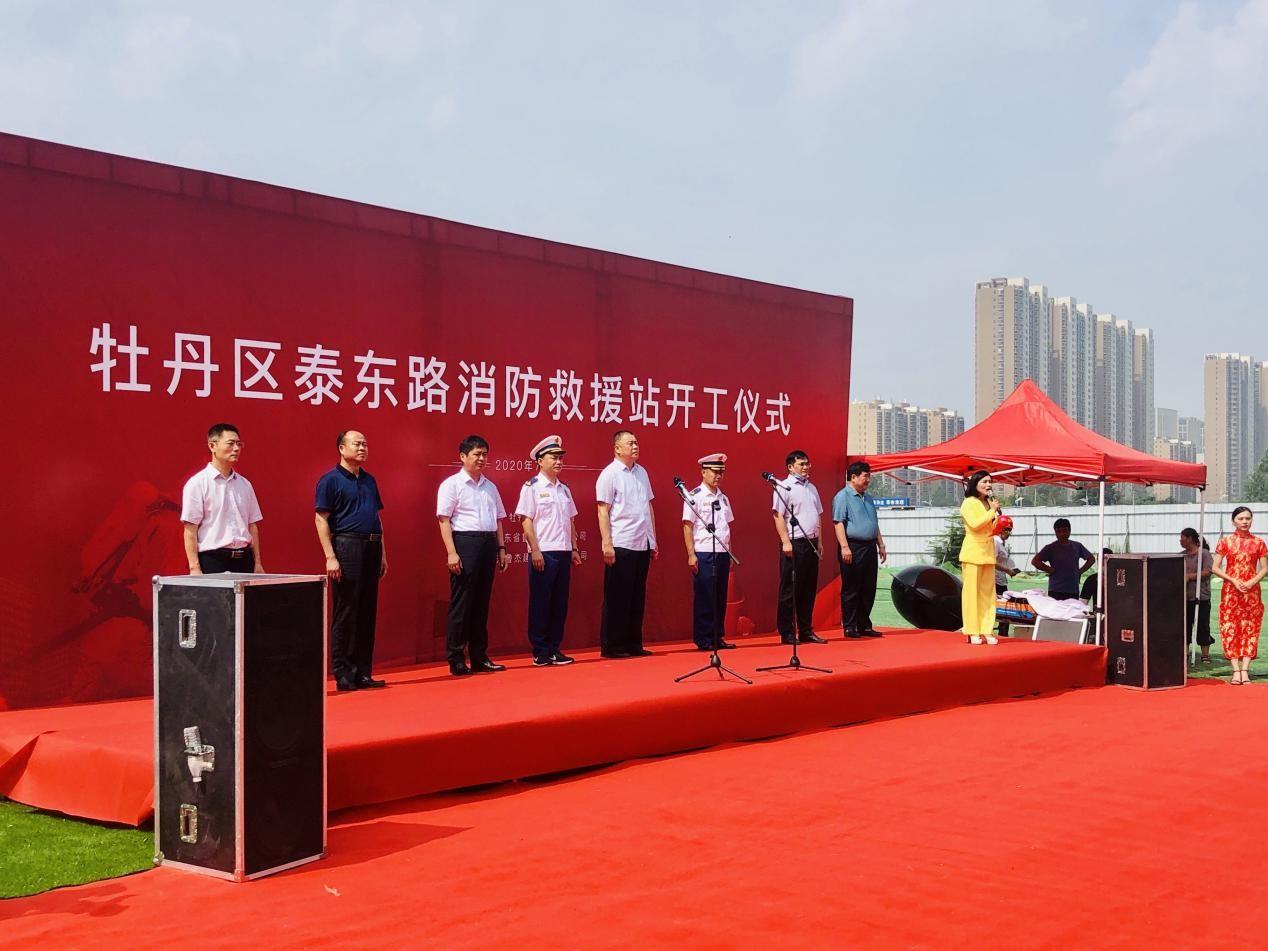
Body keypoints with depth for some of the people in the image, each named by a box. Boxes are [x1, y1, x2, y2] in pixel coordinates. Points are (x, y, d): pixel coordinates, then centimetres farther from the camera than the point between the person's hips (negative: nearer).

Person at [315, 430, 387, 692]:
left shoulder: (369, 480, 16)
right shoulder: (330, 480, -3)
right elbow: (321, 519, -8)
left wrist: (382, 553, 15)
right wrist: (330, 557, -15)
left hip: (372, 547, 7)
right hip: (347, 546, -6)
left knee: (367, 612, 8)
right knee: (345, 613, -3)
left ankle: (362, 672, 14)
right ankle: (342, 673, 3)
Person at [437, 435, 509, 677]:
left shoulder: (490, 487, 17)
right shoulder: (452, 484, -2)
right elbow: (444, 520, -8)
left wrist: (501, 549, 13)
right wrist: (452, 552, -16)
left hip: (489, 543, 6)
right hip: (465, 542, -6)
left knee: (481, 602, 9)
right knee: (461, 602, -5)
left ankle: (479, 657, 15)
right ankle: (456, 660, 0)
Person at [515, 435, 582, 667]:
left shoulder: (564, 489, 15)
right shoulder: (532, 487, -4)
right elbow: (526, 521, -8)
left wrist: (574, 549, 13)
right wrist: (535, 550, -14)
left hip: (563, 552, 6)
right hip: (543, 552, -6)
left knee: (560, 602, 8)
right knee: (540, 602, 0)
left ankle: (554, 649, 16)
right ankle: (540, 652, 5)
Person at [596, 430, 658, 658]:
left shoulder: (642, 472, 13)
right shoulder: (609, 474, -6)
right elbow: (603, 512, -9)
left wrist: (653, 541, 15)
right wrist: (607, 545, -15)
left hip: (642, 545, 7)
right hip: (620, 545, -7)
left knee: (637, 597, 10)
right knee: (617, 598, -1)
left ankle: (634, 644, 18)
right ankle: (612, 646, 6)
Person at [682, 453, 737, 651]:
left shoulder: (723, 498, 15)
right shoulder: (694, 497, -4)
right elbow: (688, 527, -7)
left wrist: (729, 553, 13)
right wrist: (691, 554, -13)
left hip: (722, 553, 6)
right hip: (704, 554, -6)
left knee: (720, 598, 8)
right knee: (704, 598, -3)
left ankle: (717, 638, 16)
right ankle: (703, 640, 4)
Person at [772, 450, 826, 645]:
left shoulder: (811, 488, 18)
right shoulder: (784, 487, -5)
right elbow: (779, 516, -12)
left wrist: (819, 542, 15)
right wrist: (785, 542, -19)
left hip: (811, 544, 7)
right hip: (794, 544, -7)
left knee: (809, 590, 10)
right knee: (789, 591, -3)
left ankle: (806, 631, 17)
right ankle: (787, 634, 0)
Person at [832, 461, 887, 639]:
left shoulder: (867, 498, 19)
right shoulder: (842, 497, -7)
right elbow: (838, 523, -15)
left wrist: (881, 544, 21)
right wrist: (844, 547, -22)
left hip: (869, 547, 8)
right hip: (853, 548, -8)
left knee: (868, 589, 9)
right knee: (851, 589, -3)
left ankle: (864, 625, 17)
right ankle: (849, 627, 2)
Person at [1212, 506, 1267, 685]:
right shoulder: (1225, 542, 3)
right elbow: (1215, 568, 1)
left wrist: (1252, 582, -13)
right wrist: (1234, 580, -12)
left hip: (1252, 590, 1)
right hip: (1230, 590, -1)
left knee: (1250, 629, -3)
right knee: (1231, 628, -5)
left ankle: (1245, 669, -3)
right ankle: (1236, 670, -5)